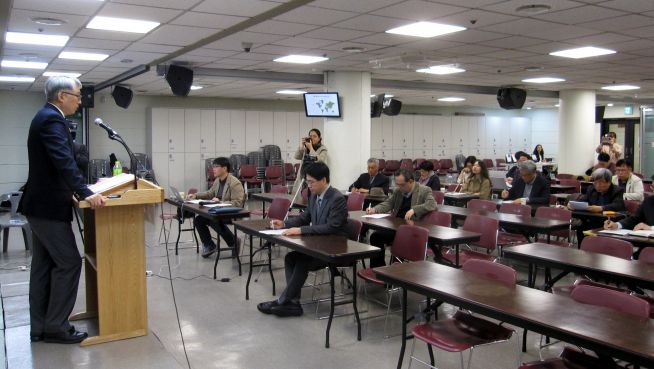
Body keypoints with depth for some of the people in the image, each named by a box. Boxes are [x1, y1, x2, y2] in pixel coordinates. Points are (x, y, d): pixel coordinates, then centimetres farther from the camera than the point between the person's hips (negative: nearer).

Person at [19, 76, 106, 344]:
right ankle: (56, 326, 3)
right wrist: (85, 193, -40)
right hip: (48, 206, -11)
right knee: (68, 262, -5)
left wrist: (78, 189, 34)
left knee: (43, 265, 12)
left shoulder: (47, 117, 15)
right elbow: (64, 160, -31)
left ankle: (40, 327, 19)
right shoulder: (51, 119, -17)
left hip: (42, 203, 11)